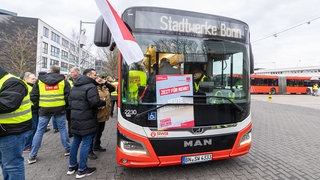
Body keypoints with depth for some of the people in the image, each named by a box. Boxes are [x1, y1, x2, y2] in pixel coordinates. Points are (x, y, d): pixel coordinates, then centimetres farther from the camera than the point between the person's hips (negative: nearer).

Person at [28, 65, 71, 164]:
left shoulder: (40, 80, 5)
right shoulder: (63, 80, 2)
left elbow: (33, 95, 3)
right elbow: (68, 94, -4)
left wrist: (38, 105, 16)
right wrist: (65, 104, 11)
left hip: (44, 109, 1)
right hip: (60, 108, 0)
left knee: (39, 131, 9)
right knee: (62, 129, 11)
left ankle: (32, 156, 16)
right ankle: (67, 149, 21)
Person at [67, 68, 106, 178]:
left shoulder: (74, 87, 14)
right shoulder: (91, 87, -15)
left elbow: (70, 101, 16)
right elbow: (95, 102, -24)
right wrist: (105, 102, -7)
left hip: (75, 119, 9)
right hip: (86, 120, -9)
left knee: (75, 142, 18)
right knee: (86, 143, 0)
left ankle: (72, 166, 29)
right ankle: (82, 170, 9)